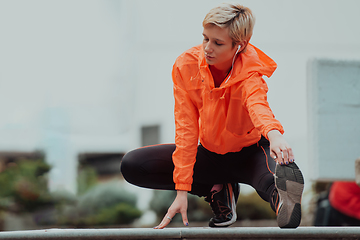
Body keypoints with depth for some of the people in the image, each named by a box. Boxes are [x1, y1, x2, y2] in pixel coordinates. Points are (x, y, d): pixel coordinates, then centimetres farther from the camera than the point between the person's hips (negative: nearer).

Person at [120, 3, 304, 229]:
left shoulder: (249, 72, -24)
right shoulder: (186, 66, -15)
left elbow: (257, 104, -49)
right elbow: (186, 128, -18)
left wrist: (274, 133, -74)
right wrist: (182, 190, -25)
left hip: (249, 153, -7)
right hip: (209, 153, 7)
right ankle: (217, 191, -6)